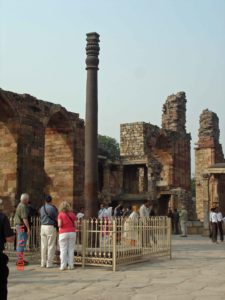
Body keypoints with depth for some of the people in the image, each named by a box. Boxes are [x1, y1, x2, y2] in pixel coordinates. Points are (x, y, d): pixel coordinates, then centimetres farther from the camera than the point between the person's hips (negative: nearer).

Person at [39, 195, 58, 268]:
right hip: (51, 227, -6)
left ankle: (43, 263, 11)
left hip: (43, 226, 6)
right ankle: (49, 263, -1)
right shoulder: (52, 208, -10)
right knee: (51, 246, -1)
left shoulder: (42, 208, 10)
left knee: (43, 246, 8)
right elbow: (56, 218, -5)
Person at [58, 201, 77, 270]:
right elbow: (75, 225, 3)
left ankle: (63, 266, 1)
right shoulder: (72, 214, 5)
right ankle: (71, 265, 6)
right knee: (71, 250, 6)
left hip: (63, 233, -2)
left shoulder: (61, 214, -4)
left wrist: (59, 226, 10)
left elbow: (59, 224, -12)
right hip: (72, 232, 3)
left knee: (63, 250, 2)